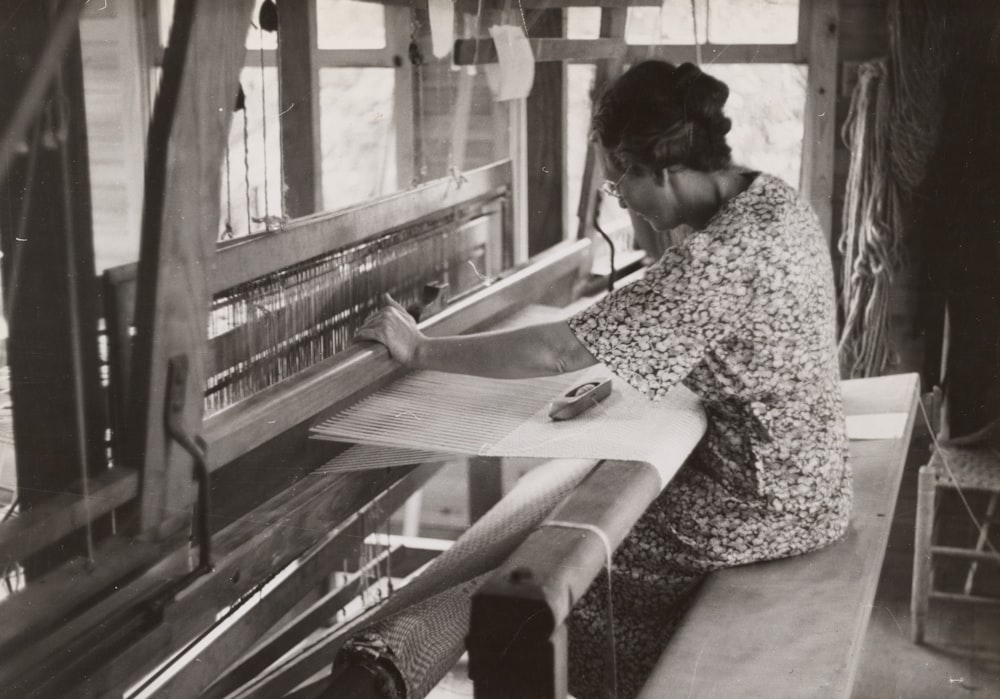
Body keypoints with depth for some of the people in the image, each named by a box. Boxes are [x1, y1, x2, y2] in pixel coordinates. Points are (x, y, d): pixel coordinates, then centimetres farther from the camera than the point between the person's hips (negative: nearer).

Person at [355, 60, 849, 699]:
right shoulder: (772, 197, -1)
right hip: (797, 472, 9)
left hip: (768, 503, -8)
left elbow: (557, 352, -28)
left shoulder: (718, 259, -30)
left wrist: (421, 351, -19)